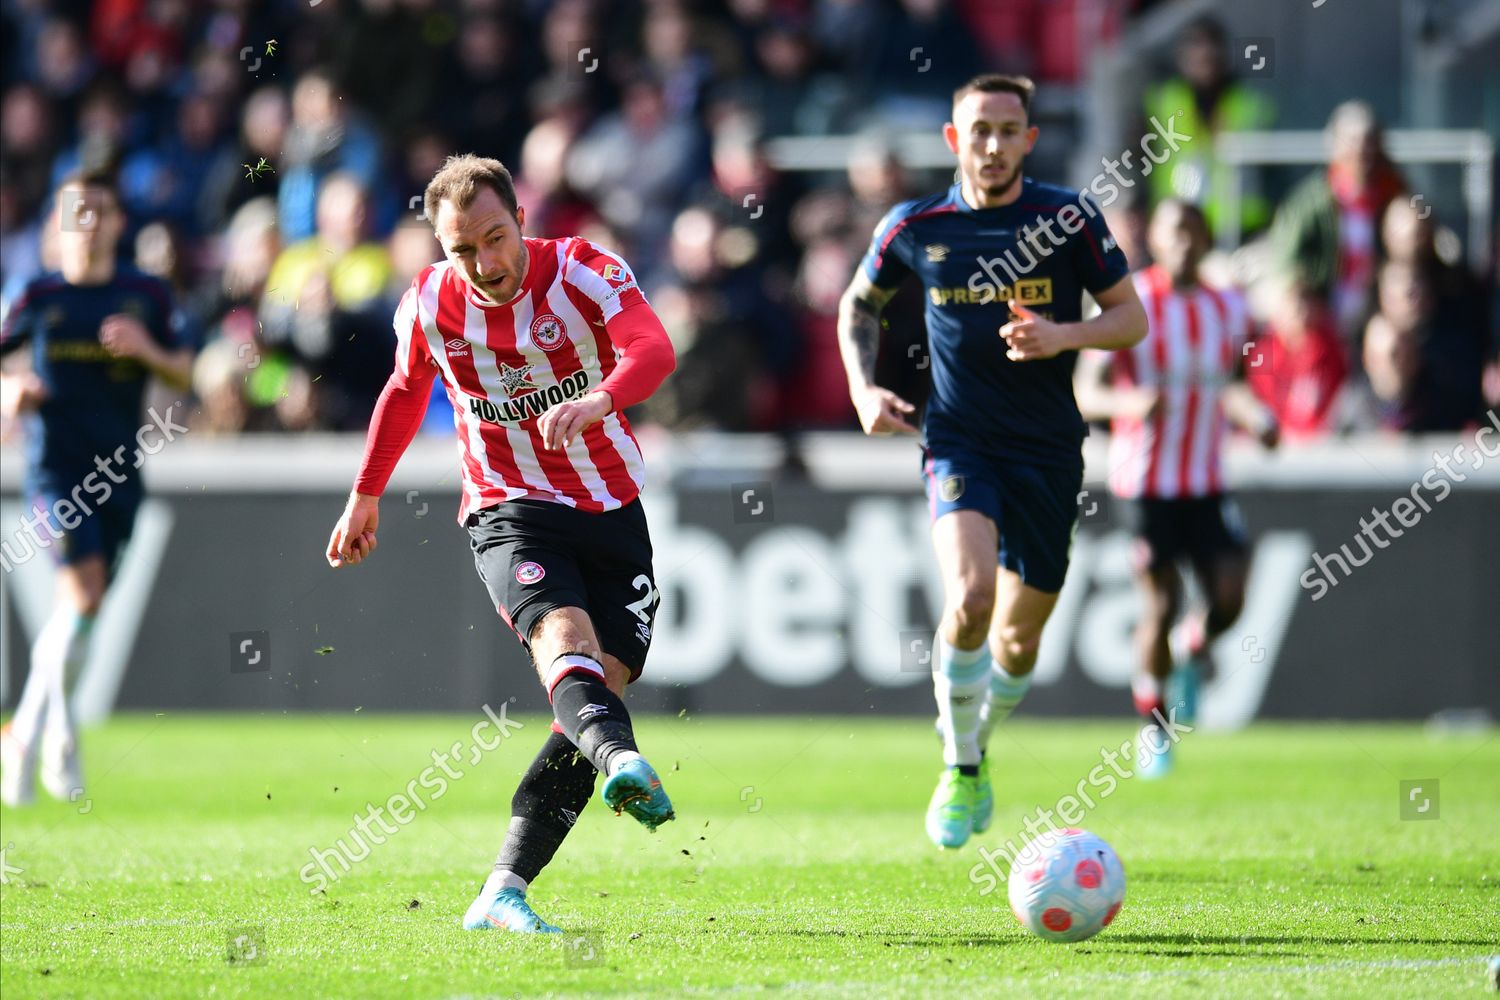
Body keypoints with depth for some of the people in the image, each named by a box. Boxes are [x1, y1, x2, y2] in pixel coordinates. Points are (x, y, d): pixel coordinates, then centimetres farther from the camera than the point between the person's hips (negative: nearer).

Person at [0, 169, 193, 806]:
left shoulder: (146, 296, 7)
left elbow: (184, 373, 11)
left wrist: (147, 350, -9)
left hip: (118, 468, 3)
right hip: (54, 464, -3)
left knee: (81, 609, 7)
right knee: (83, 587, -20)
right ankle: (59, 731, -7)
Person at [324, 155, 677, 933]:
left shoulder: (583, 271, -13)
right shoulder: (428, 305, -5)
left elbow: (653, 350, -31)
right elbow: (405, 391, 16)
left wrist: (596, 402, -52)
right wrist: (366, 497, 24)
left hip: (612, 512, 1)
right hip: (510, 511, -1)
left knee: (606, 682, -6)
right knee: (563, 634, -30)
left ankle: (503, 891, -3)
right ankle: (622, 761, -61)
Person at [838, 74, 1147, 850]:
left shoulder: (1070, 218, -3)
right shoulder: (915, 228, 0)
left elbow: (1131, 316, 3)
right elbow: (859, 304, 17)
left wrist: (1064, 335, -17)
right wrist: (863, 388, 1)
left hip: (1048, 451, 1)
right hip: (960, 443, -1)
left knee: (1018, 640, 9)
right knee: (970, 596, -26)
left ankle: (977, 742, 42)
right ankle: (958, 768, -5)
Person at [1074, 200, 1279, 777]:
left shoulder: (1228, 309, 8)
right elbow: (1086, 392, -10)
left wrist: (1255, 416, 2)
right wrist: (1131, 402, -29)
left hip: (1206, 482, 4)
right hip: (1144, 478, -4)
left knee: (1229, 601, -11)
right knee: (1161, 605, -8)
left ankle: (1192, 655, 24)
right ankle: (1153, 726, 12)